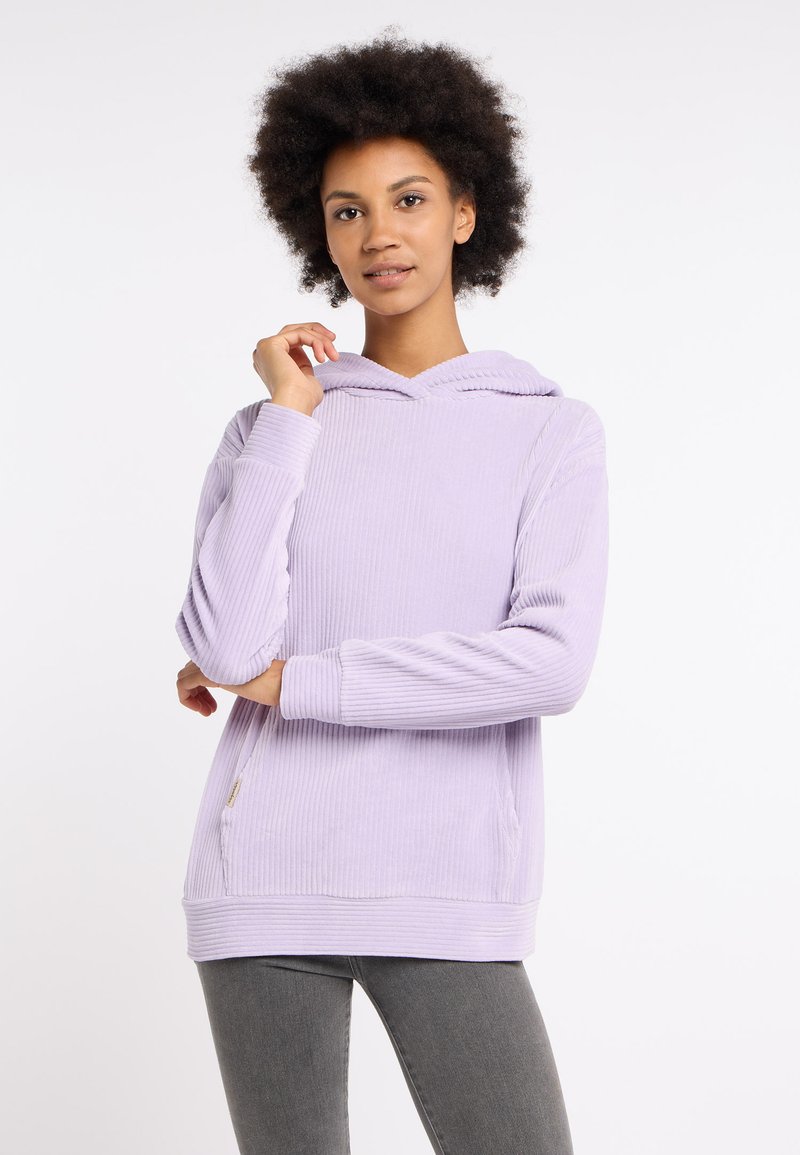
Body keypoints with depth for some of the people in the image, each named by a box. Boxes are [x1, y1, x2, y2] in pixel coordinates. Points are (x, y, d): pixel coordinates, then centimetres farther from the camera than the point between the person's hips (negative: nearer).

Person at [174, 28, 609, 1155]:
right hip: (264, 886, 2)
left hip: (449, 899, -1)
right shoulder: (268, 431, 9)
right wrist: (289, 417, -2)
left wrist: (292, 681, -7)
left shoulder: (553, 431, 4)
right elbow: (226, 650, -5)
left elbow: (553, 661, -11)